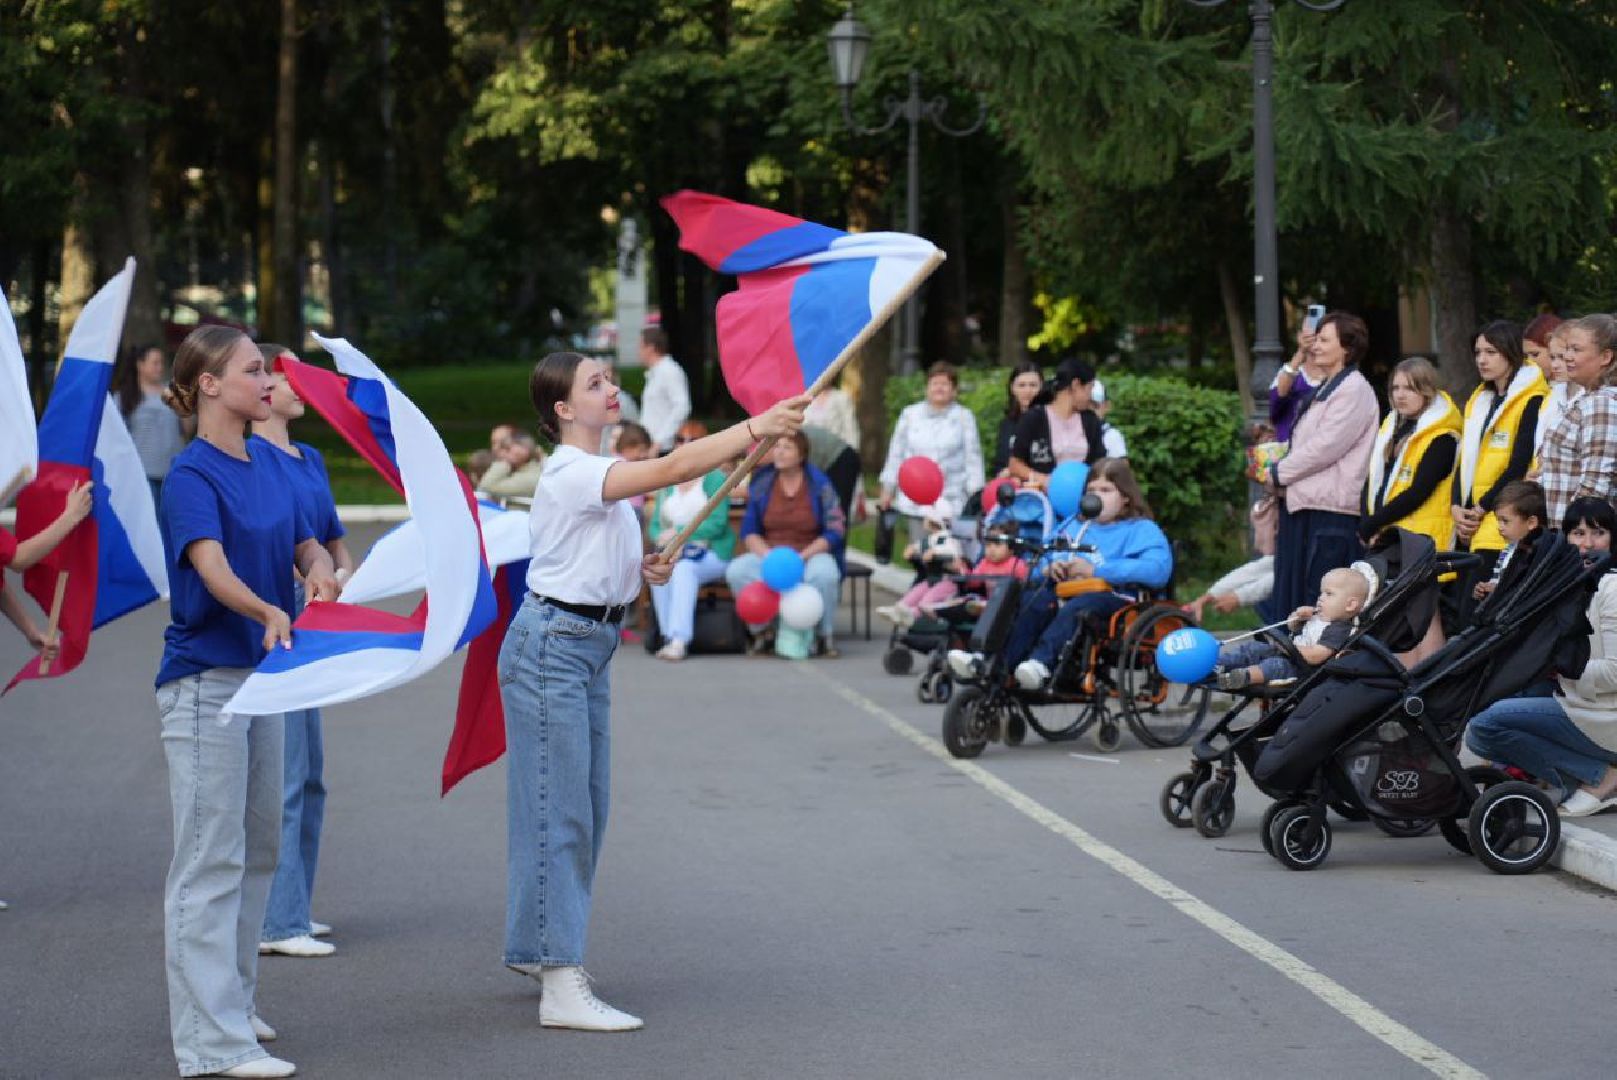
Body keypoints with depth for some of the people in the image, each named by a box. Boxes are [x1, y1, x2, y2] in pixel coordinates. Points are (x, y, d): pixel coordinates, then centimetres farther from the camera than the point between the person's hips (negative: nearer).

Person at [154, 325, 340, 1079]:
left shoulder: (266, 466, 9)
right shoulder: (192, 477, -15)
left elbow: (304, 542, 13)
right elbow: (211, 566, -29)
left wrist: (319, 566, -11)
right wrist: (269, 611, -47)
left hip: (259, 673, 9)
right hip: (204, 677, -9)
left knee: (258, 848, 15)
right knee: (210, 860, -7)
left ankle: (229, 1003, 28)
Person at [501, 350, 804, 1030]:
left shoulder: (601, 475, 14)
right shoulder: (571, 474, -16)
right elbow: (672, 469, -29)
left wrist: (643, 570, 4)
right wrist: (756, 428, -31)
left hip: (591, 647, 10)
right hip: (552, 646, -10)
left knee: (587, 808, 13)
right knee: (559, 811, -9)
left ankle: (533, 947, 27)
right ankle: (561, 986, -9)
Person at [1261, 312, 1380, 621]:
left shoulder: (1354, 390, -9)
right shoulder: (1325, 389, 22)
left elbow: (1325, 446, -17)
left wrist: (1278, 473, -8)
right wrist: (1278, 472, 6)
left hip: (1331, 510, -10)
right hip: (1303, 504, 10)